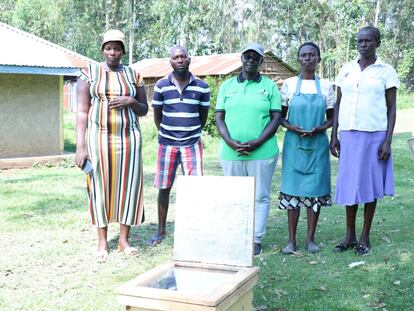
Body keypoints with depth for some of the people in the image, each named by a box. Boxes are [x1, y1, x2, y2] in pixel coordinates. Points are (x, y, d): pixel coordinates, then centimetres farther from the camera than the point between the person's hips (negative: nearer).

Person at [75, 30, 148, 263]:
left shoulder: (134, 75, 8)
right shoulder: (90, 73, 2)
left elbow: (144, 110, 14)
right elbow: (82, 111, -2)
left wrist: (130, 101, -8)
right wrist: (80, 146, -10)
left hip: (128, 138, 2)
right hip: (99, 138, -2)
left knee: (128, 185, 3)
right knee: (101, 187, 3)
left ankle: (124, 239, 17)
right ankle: (102, 242, 13)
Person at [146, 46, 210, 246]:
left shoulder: (202, 87, -1)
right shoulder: (161, 85, -1)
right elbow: (157, 115, 9)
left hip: (192, 144, 0)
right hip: (167, 144, 1)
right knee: (163, 188, 7)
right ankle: (161, 231, 20)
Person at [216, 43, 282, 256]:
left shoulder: (269, 86, 5)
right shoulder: (227, 85, 10)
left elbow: (276, 118, -1)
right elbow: (219, 118, 6)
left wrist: (256, 143, -14)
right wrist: (230, 142, -11)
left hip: (262, 152, -1)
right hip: (230, 153, 2)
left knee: (260, 197, 4)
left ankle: (256, 239, 13)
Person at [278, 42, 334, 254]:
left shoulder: (325, 86, 5)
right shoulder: (289, 84, 3)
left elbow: (331, 118, 10)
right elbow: (281, 116, 6)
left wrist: (320, 129, -10)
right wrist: (292, 128, -14)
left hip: (317, 144, 1)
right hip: (294, 144, -1)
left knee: (315, 189, 2)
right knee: (292, 189, 0)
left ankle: (310, 238, 13)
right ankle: (292, 239, 8)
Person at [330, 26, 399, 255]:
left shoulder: (386, 71, 1)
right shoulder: (346, 70, 10)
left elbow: (392, 109, 0)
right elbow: (338, 104, 11)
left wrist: (388, 141, -8)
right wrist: (334, 135, 4)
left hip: (374, 135, -3)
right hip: (348, 135, 3)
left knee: (370, 185, 3)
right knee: (349, 183, 6)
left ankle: (365, 237, 14)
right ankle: (350, 236, 17)